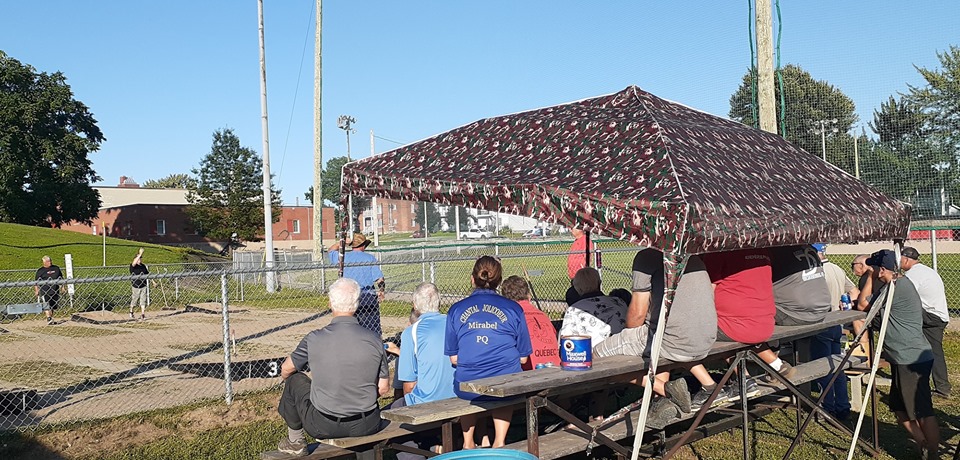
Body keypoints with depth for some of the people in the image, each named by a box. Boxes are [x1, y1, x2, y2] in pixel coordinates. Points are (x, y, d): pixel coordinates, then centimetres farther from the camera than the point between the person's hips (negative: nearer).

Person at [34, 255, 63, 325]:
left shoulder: (56, 268, 12)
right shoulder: (40, 271, 1)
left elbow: (61, 278, 21)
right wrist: (36, 291, -4)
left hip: (55, 291, 4)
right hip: (44, 292, -4)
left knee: (52, 306, 11)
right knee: (46, 306, -14)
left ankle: (51, 318, 23)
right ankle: (49, 318, -21)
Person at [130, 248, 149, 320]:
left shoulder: (144, 266, 10)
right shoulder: (132, 266, -7)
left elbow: (148, 274, 17)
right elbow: (134, 263, -31)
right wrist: (140, 254, -37)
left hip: (143, 286, 4)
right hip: (135, 286, -4)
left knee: (143, 300, 1)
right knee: (134, 300, 9)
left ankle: (143, 314, 3)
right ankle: (131, 312, 32)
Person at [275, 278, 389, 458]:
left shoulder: (314, 339, -12)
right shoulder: (374, 340, -9)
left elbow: (285, 371, 6)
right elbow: (383, 389, -1)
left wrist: (287, 377, 31)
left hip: (323, 427, -2)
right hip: (367, 426, 2)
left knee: (294, 379, 22)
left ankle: (294, 441, 36)